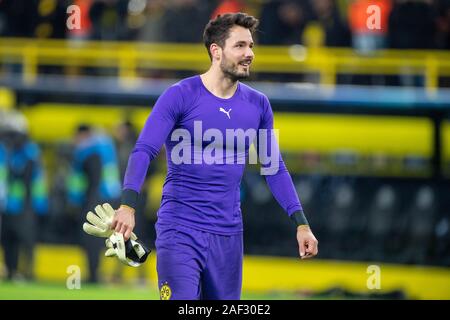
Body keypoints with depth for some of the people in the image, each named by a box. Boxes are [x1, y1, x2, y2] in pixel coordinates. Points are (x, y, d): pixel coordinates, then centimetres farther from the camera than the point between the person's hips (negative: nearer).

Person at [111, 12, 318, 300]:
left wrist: (301, 223, 6)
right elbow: (143, 152, -13)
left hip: (229, 235, 5)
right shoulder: (180, 96, -7)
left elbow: (274, 167, 14)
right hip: (180, 230, -5)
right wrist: (128, 205, -29)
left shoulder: (258, 104, 7)